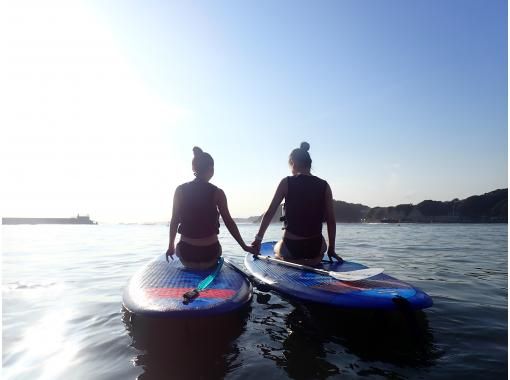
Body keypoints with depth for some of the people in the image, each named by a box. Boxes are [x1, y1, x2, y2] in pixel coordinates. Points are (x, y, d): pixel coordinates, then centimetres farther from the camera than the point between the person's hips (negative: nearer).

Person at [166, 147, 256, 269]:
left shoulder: (180, 190, -4)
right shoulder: (217, 193, -9)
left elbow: (174, 221, -1)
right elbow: (229, 222, -6)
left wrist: (171, 246, 13)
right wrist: (244, 246, 3)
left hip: (186, 256, 1)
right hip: (209, 255, -1)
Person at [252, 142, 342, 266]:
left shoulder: (286, 182, -6)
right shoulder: (324, 186, -1)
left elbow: (269, 213, -6)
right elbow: (331, 221, 0)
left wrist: (258, 239, 3)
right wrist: (331, 249, 11)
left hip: (290, 249, -1)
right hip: (316, 250, 1)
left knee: (276, 248, 35)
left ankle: (294, 261, 14)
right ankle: (314, 260, 18)